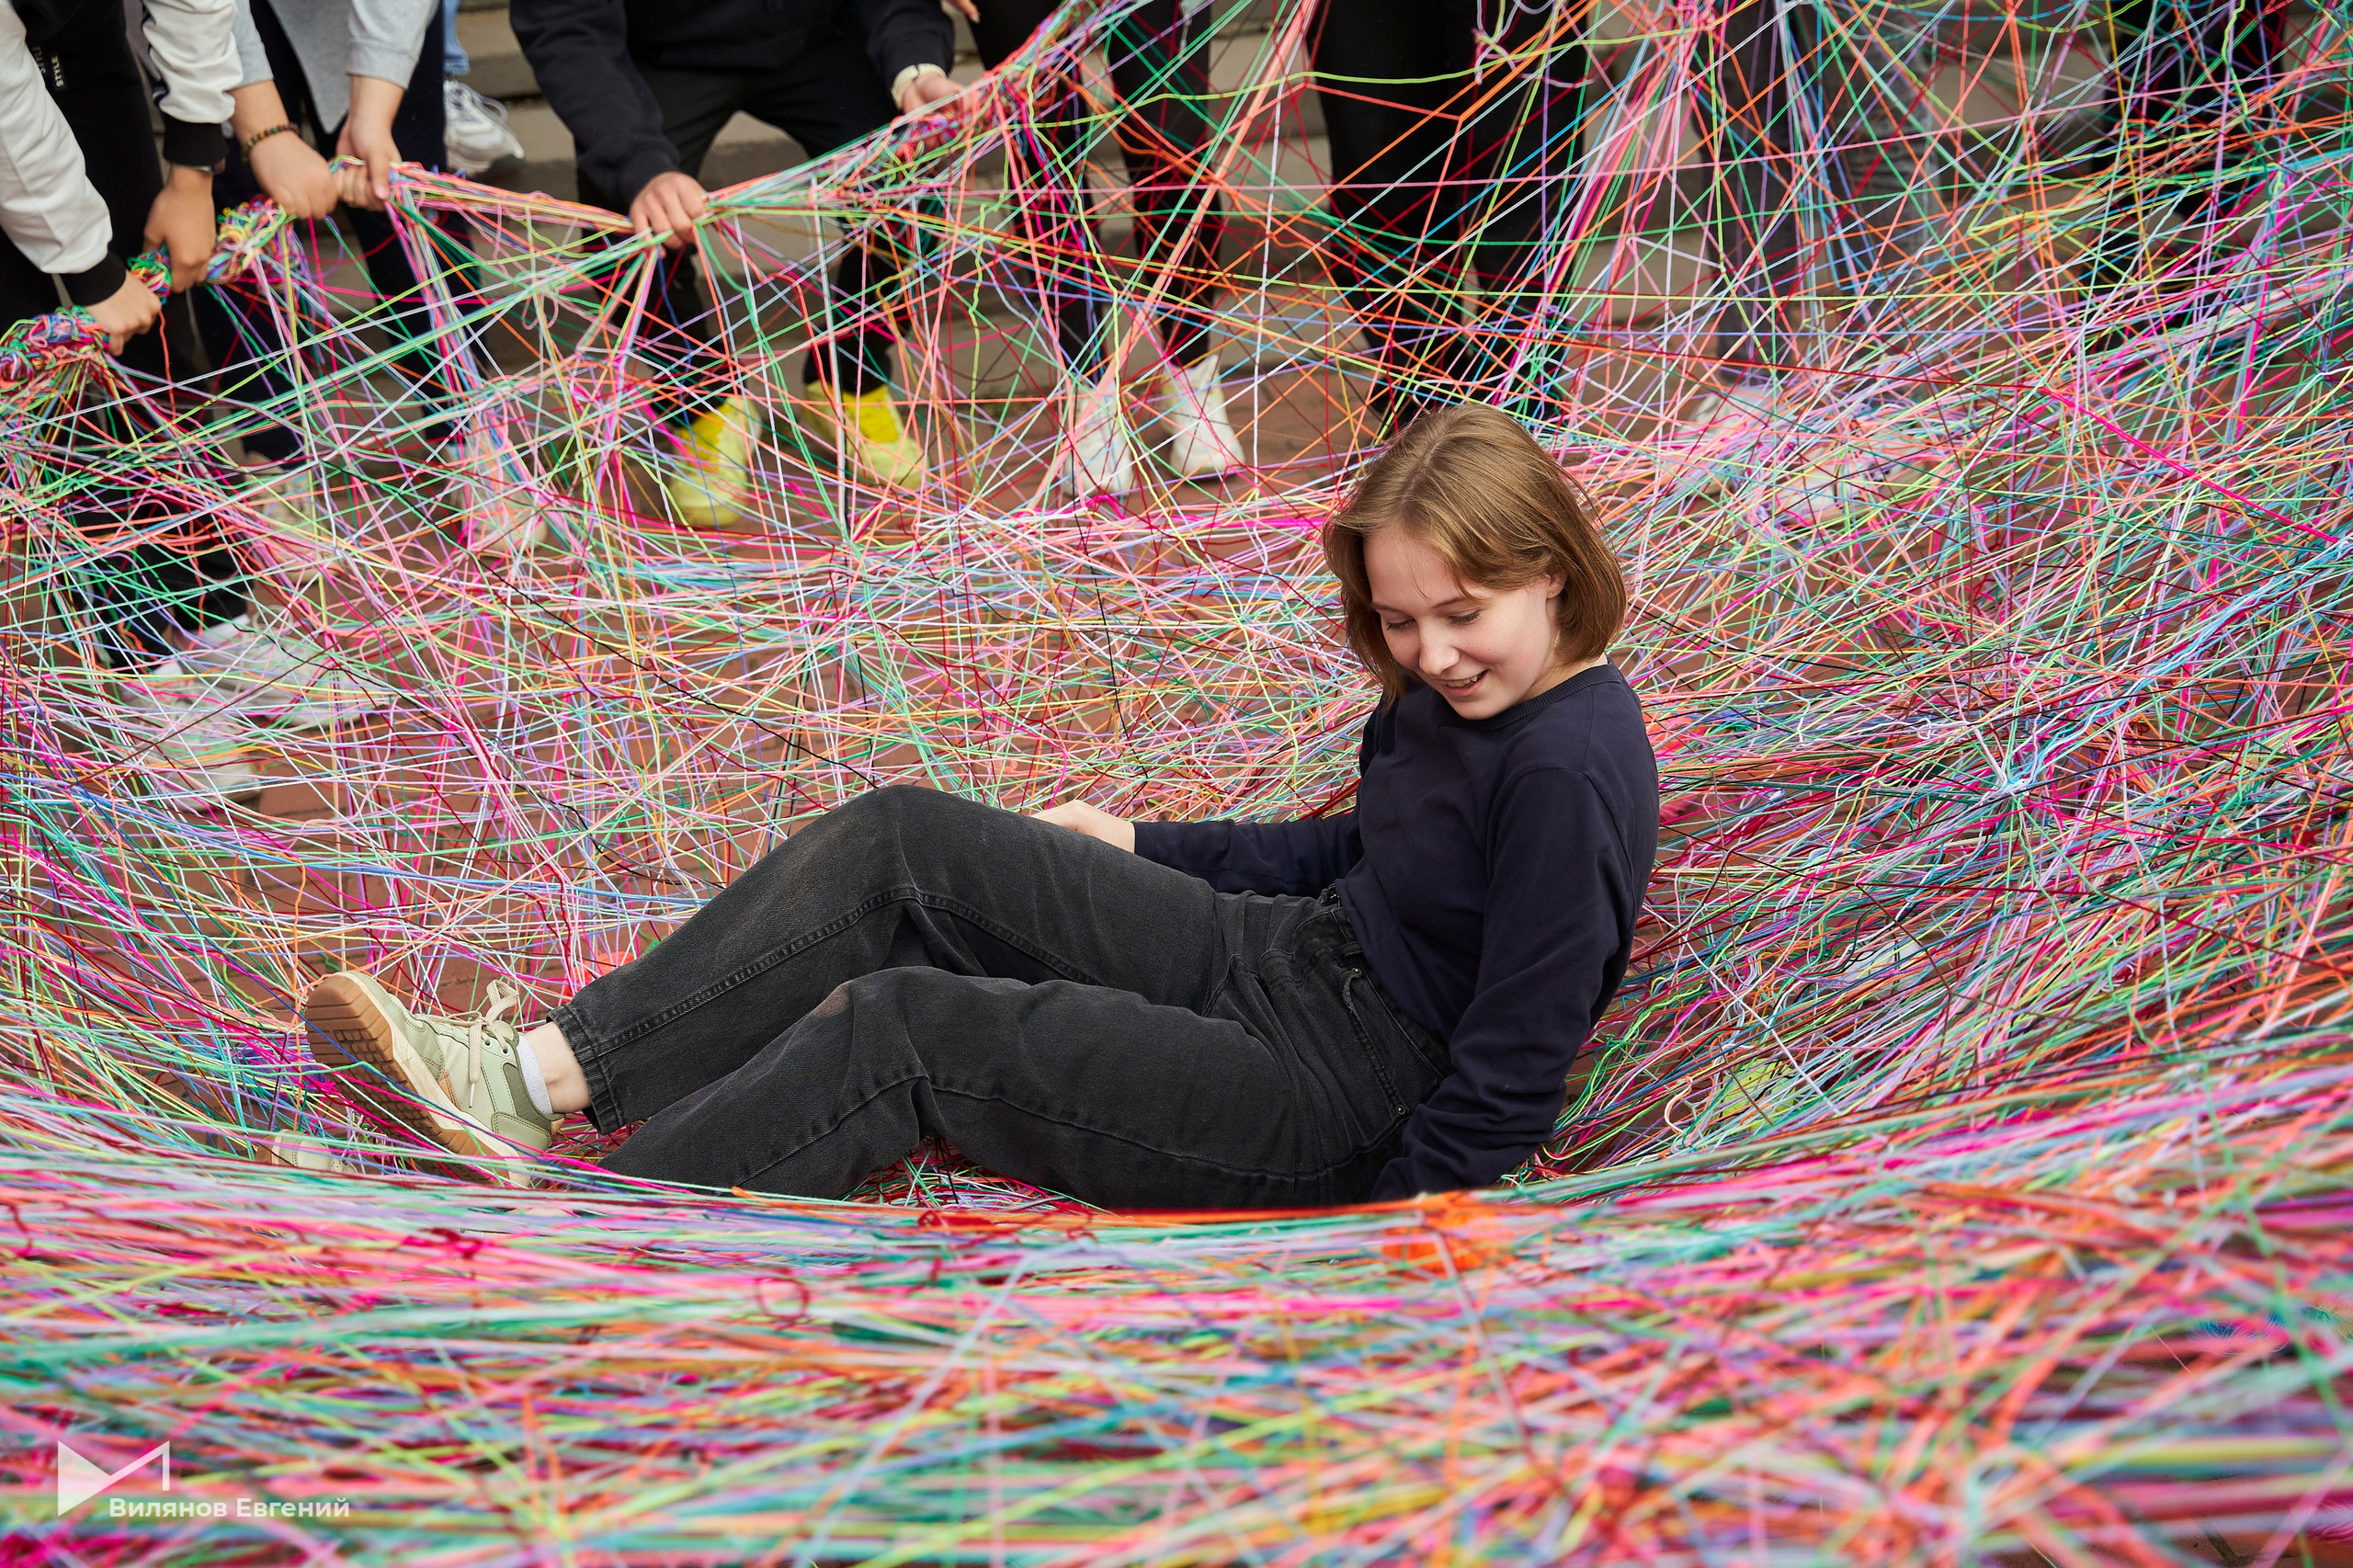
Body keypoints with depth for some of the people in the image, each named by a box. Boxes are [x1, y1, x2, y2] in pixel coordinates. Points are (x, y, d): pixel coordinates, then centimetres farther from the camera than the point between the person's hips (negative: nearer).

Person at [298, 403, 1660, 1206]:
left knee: (904, 1027, -20)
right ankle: (545, 1074, -2)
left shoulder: (1571, 769, -22)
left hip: (1342, 1095, -9)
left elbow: (1511, 1080, -22)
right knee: (900, 846, -2)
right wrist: (1133, 844, 24)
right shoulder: (1449, 696, 7)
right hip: (1273, 955, 9)